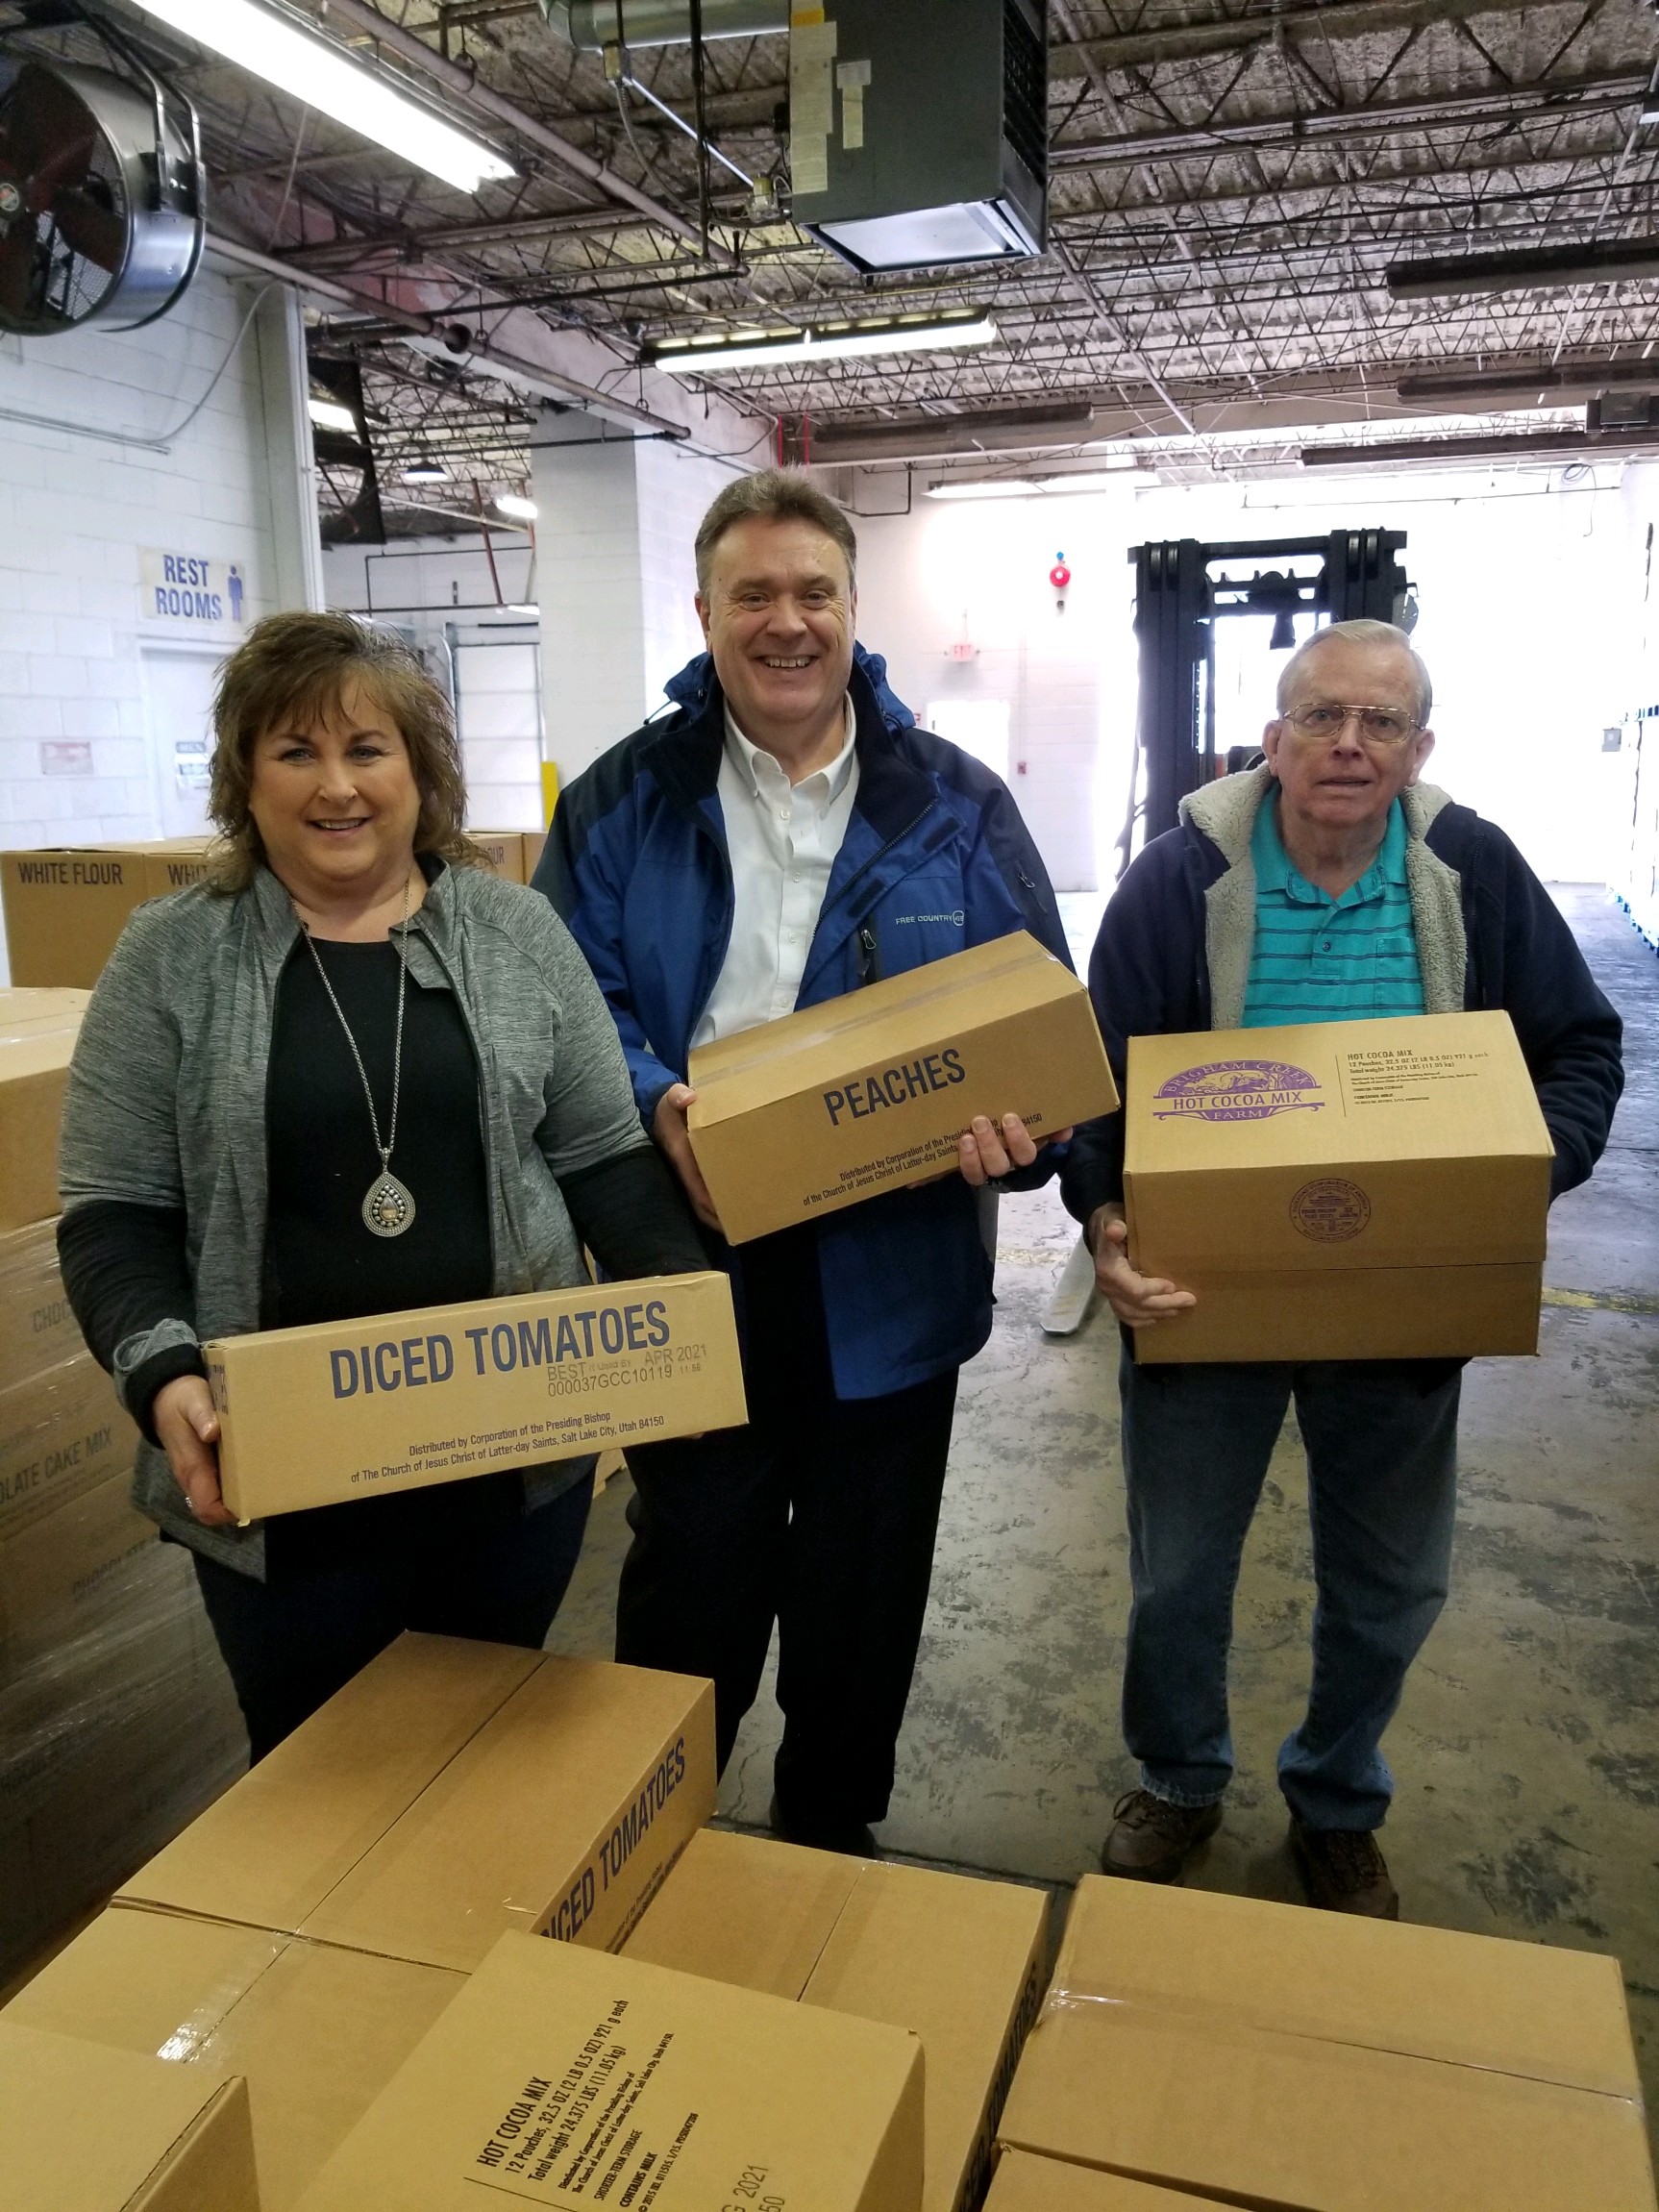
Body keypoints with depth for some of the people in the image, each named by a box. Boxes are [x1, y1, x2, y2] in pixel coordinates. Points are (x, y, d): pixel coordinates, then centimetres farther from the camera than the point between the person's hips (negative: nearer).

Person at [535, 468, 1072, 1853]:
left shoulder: (955, 805, 3)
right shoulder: (626, 800, 1)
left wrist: (1012, 1127, -19)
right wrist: (656, 1107, -23)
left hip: (891, 1266, 2)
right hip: (694, 1258, -1)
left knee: (864, 1578, 17)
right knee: (692, 1571, 11)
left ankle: (832, 1831, 41)